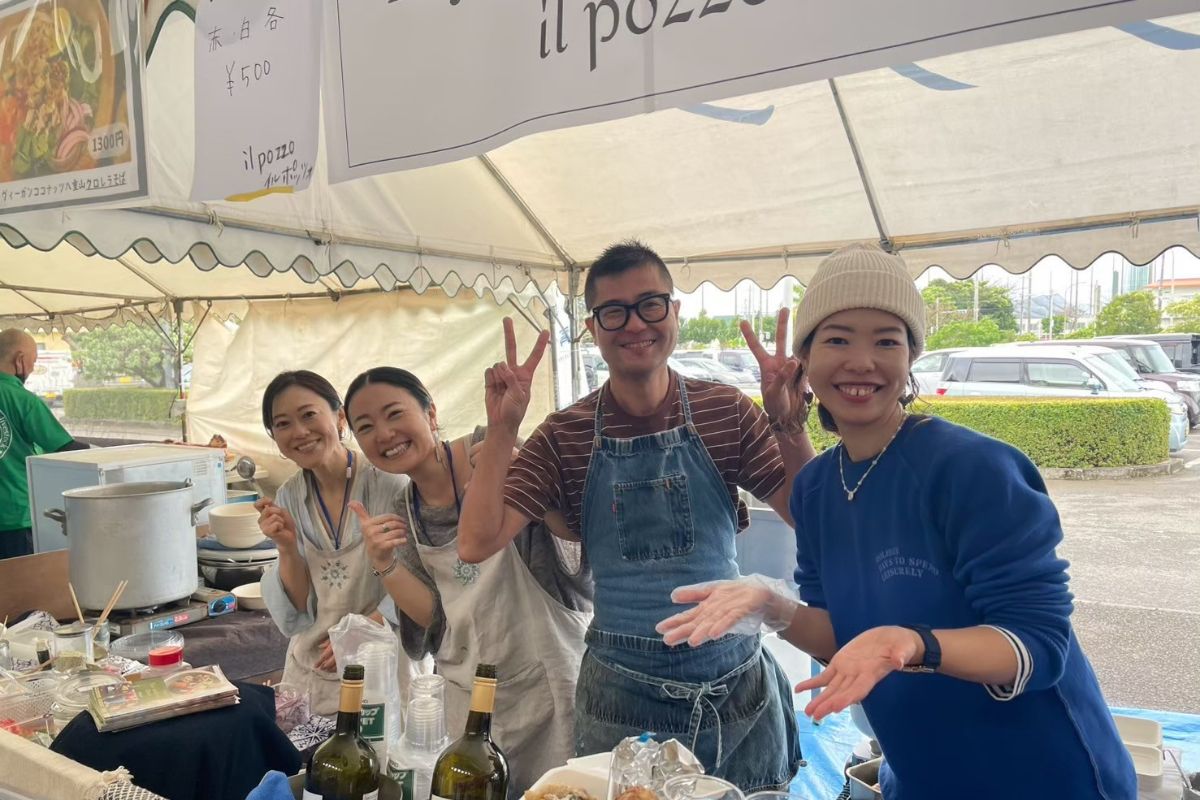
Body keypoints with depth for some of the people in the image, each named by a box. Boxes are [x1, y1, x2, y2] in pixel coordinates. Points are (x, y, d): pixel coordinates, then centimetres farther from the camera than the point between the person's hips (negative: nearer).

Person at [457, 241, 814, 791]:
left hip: (737, 684, 1)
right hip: (622, 693, -1)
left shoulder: (726, 411, -4)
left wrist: (789, 425, -22)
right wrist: (502, 428, -21)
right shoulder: (564, 436, -5)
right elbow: (477, 544, -12)